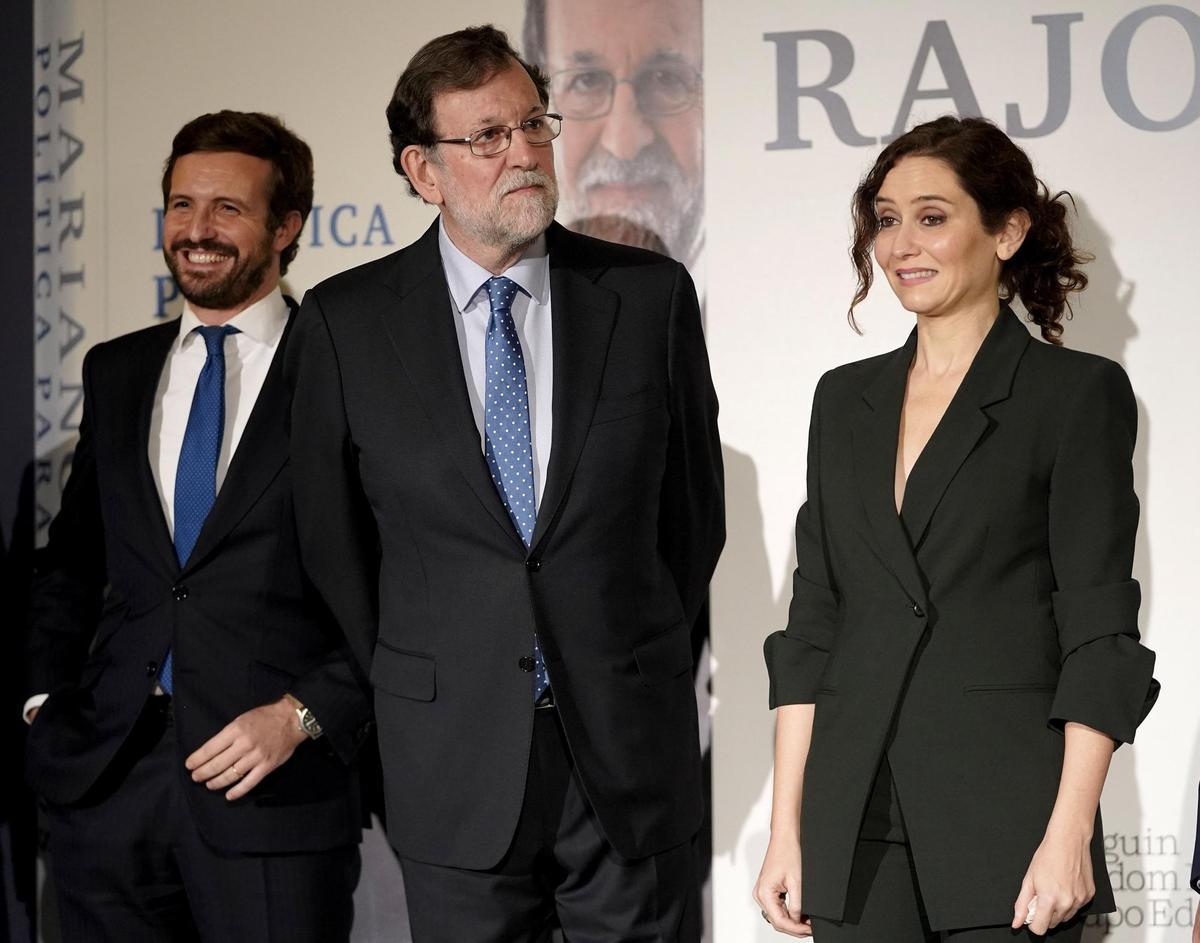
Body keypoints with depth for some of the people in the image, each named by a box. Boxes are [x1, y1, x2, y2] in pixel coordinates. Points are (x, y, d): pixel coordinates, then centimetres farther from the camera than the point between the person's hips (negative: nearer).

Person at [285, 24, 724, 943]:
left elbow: (693, 504, 8)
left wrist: (640, 670, 8)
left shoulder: (651, 294, 1)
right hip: (451, 759, 0)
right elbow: (330, 531, 6)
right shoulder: (344, 321, -1)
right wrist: (407, 682, 7)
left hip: (629, 743, 1)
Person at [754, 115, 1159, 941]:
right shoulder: (846, 400, 12)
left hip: (1007, 817, -4)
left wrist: (1068, 836, -14)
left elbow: (1100, 631, -6)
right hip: (854, 829, 4)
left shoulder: (1077, 393, -1)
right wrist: (786, 831, 5)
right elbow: (813, 623, 11)